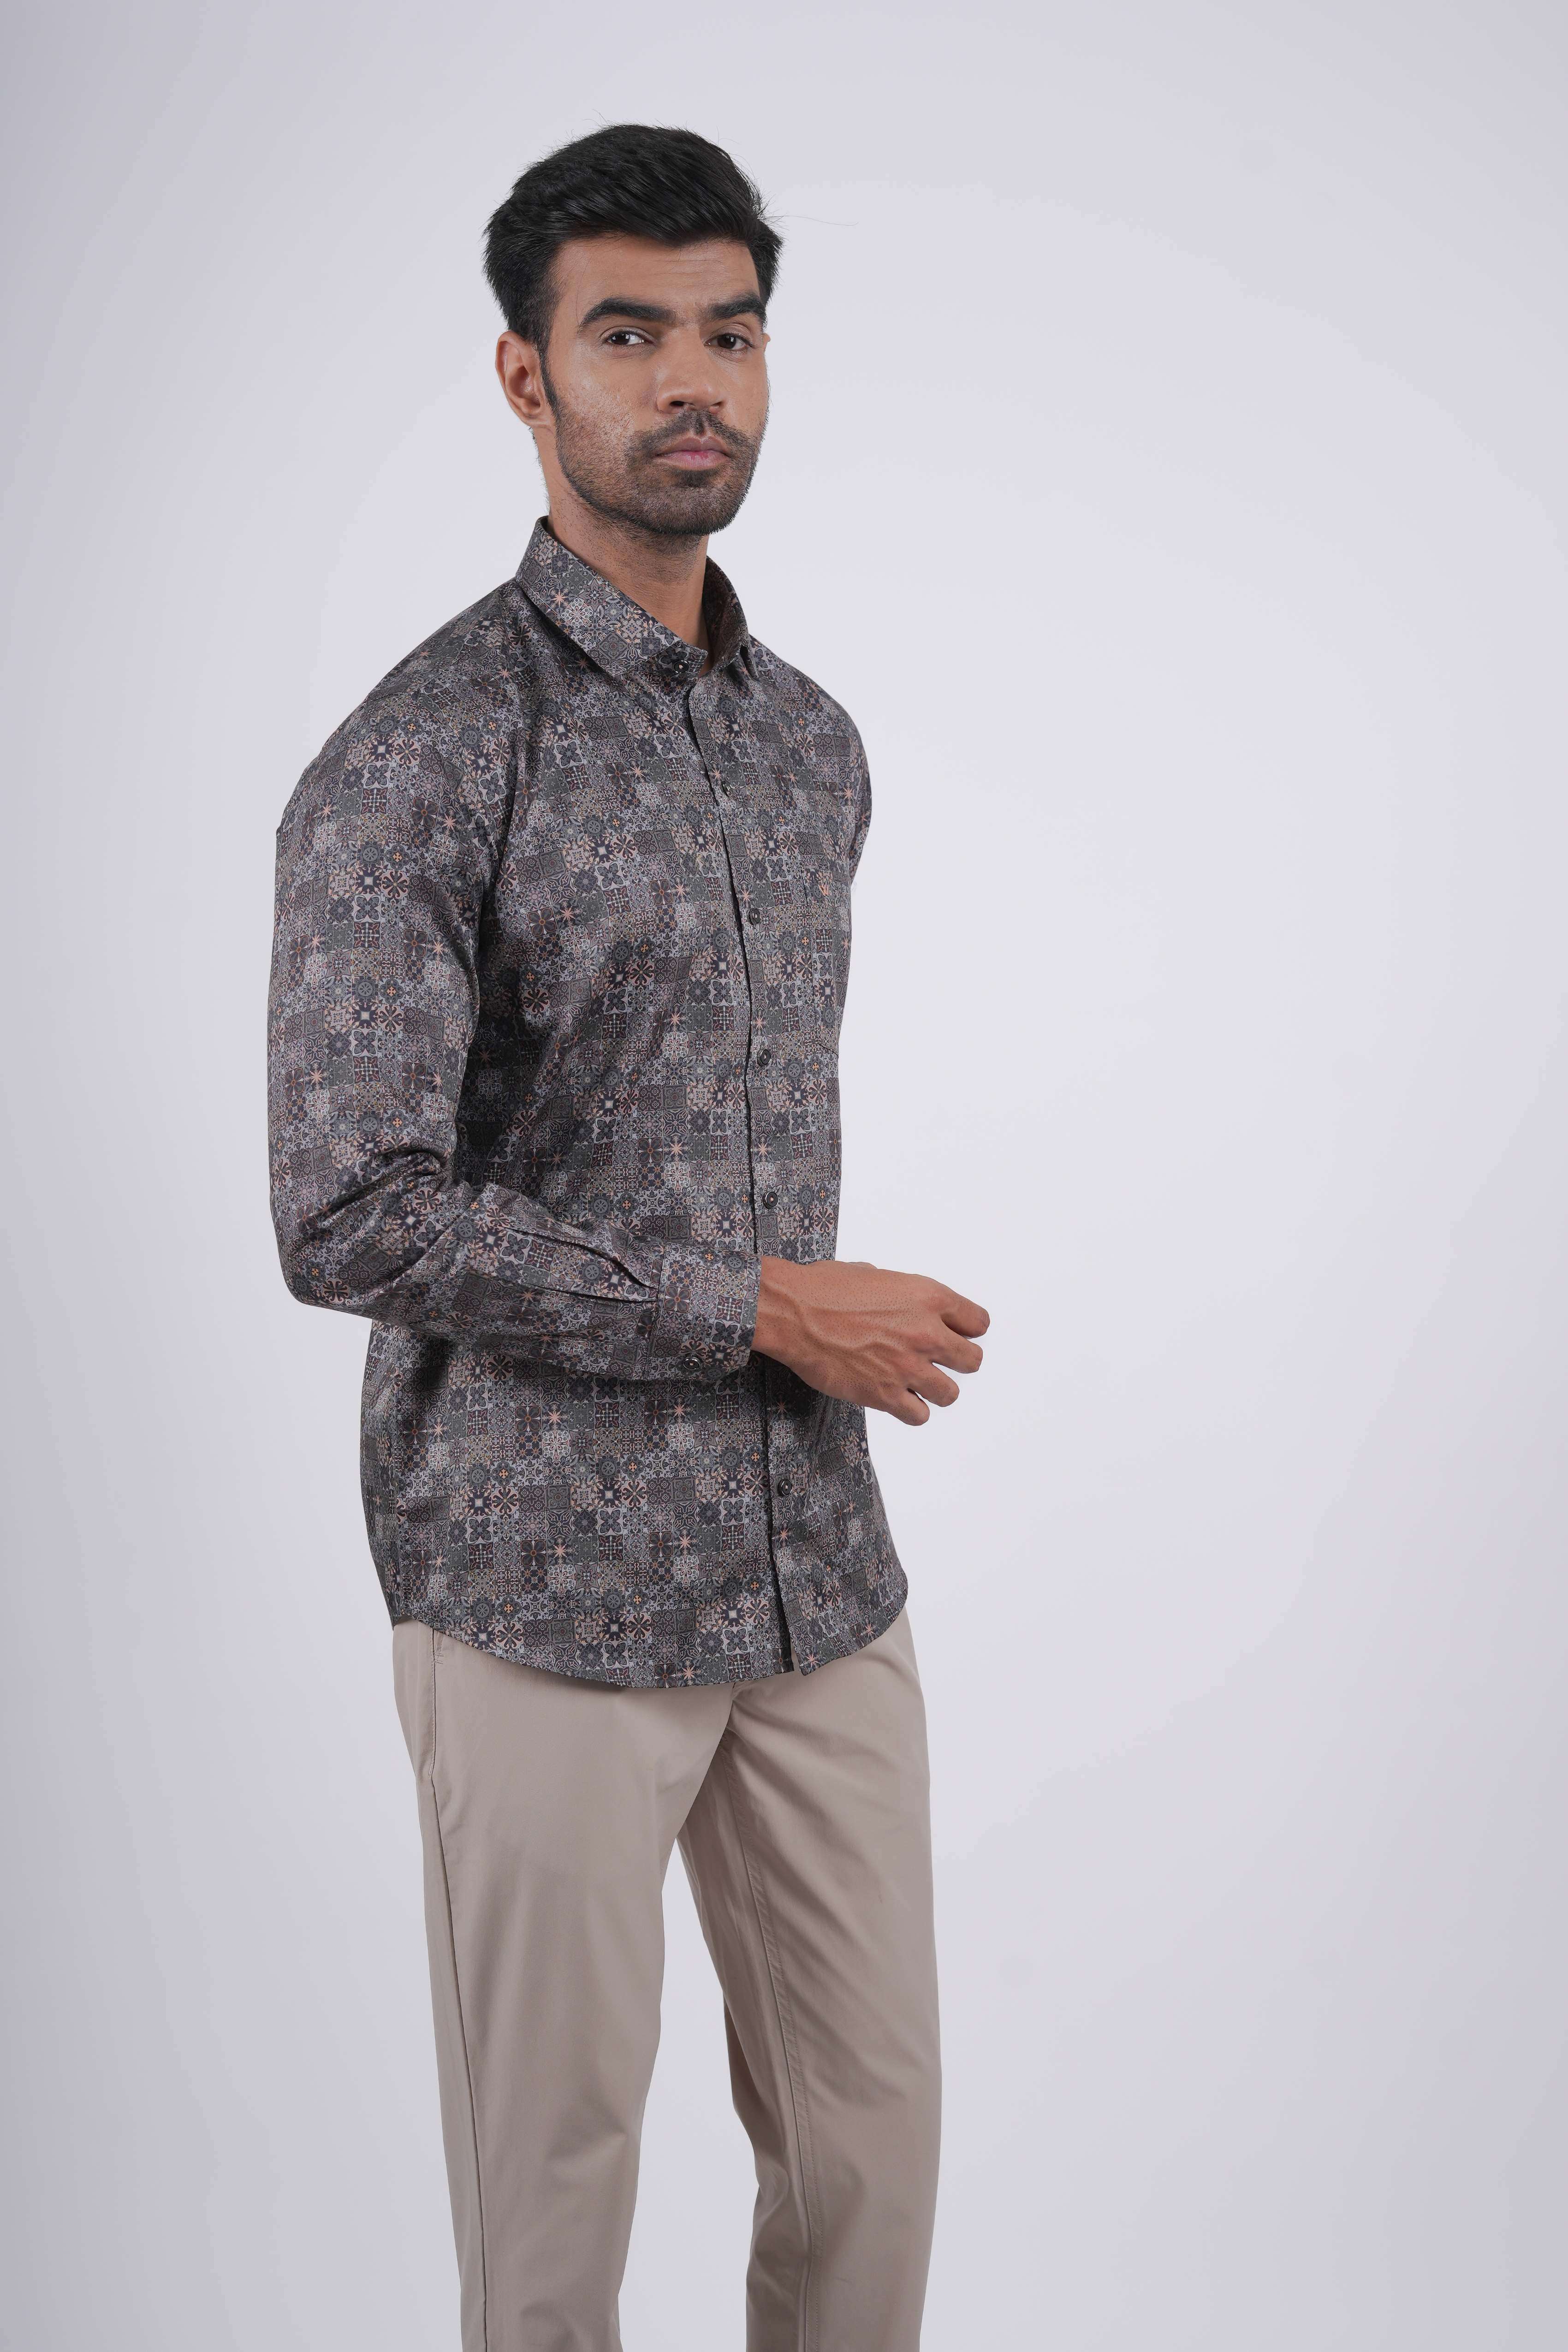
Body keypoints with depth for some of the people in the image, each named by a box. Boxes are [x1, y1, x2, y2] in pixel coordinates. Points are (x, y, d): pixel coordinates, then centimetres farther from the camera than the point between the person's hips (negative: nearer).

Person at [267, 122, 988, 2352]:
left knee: (875, 2129, 14)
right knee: (555, 2163, 8)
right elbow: (351, 1214, -18)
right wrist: (763, 1314, -15)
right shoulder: (419, 762, -12)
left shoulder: (816, 745, 11)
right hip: (550, 1586, -6)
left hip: (822, 1568, 6)